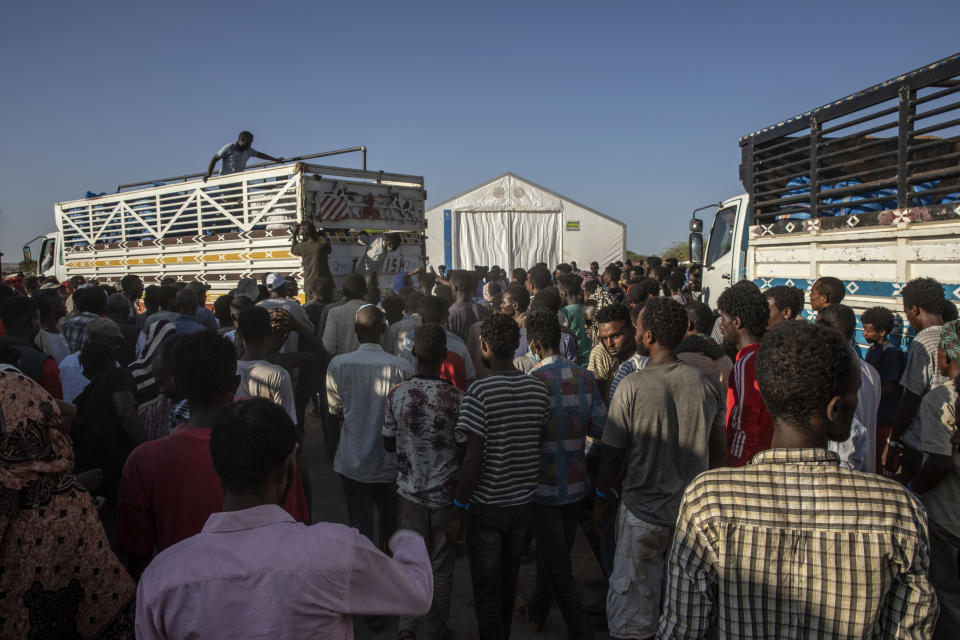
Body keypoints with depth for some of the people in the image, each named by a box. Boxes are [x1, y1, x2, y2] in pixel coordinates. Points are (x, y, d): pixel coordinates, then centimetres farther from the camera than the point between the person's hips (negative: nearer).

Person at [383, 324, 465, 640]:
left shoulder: (397, 394, -9)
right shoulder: (456, 398, -17)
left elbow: (389, 444, 1)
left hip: (410, 490, 2)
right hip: (446, 493, -2)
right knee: (442, 566, 14)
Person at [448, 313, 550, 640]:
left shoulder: (479, 391, -20)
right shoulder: (538, 388, -3)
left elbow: (473, 457, -20)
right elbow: (542, 443, 4)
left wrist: (458, 511, -12)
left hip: (487, 505, -6)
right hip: (523, 502, 6)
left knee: (486, 587, 10)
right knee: (509, 579, 24)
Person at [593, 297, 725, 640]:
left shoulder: (632, 386, -17)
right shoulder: (708, 384, -6)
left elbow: (612, 456, -10)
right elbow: (718, 454, 4)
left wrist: (601, 499, 6)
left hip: (643, 512, -4)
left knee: (634, 610, 13)